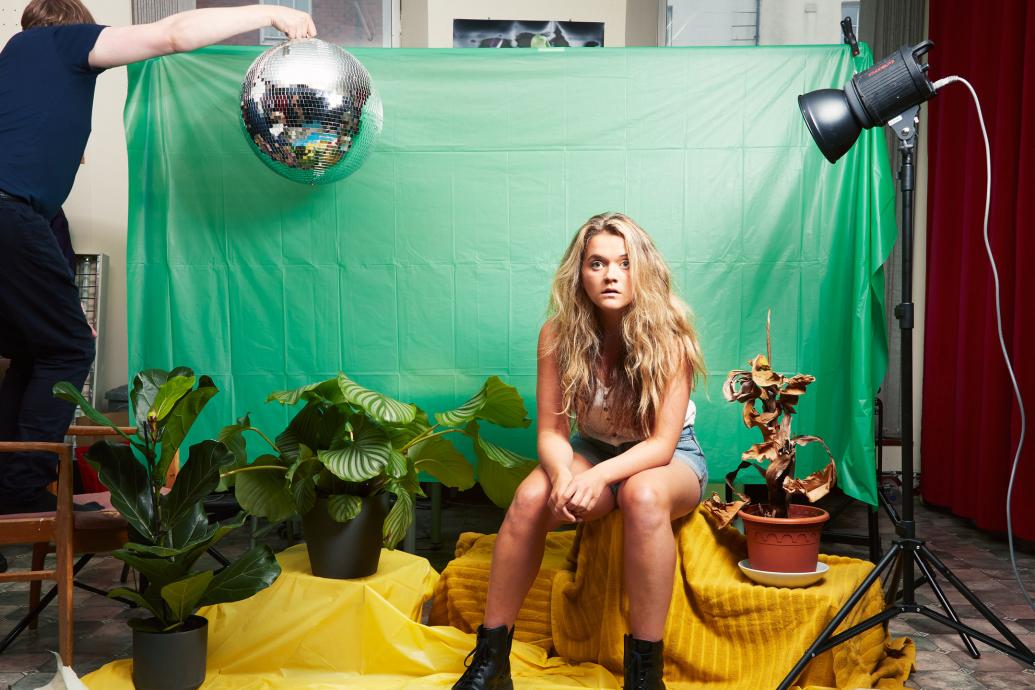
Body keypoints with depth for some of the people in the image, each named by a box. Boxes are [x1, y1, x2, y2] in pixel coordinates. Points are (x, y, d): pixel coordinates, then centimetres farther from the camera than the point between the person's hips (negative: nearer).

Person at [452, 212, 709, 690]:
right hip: (595, 449, 3)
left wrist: (597, 477, -39)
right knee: (530, 498, -28)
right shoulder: (559, 333, -14)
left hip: (668, 458, -2)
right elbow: (552, 431, -12)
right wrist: (563, 476, -35)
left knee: (643, 494, -38)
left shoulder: (668, 334, -22)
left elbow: (662, 443, -22)